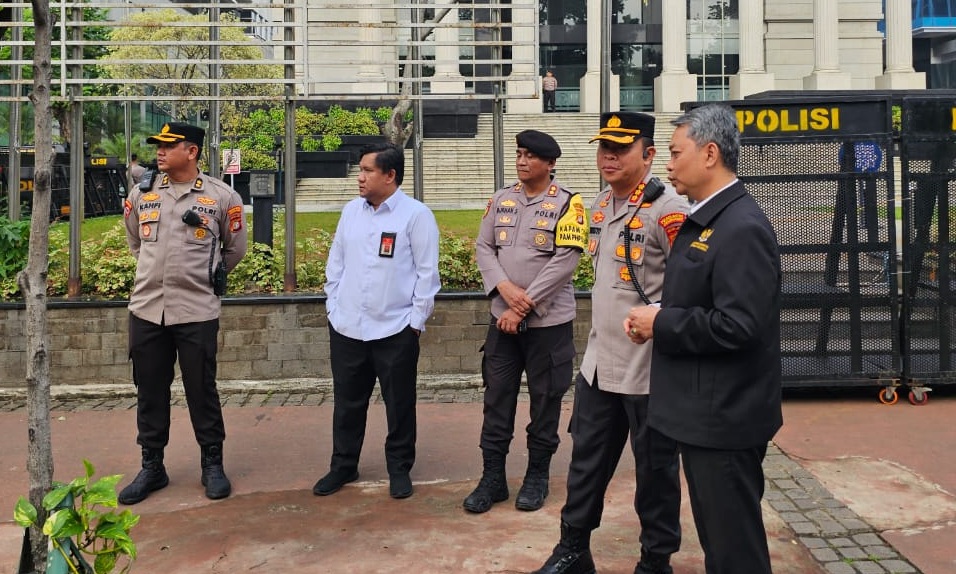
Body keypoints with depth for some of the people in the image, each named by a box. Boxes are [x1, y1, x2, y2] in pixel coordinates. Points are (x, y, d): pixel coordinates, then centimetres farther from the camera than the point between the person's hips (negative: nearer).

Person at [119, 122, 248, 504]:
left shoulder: (222, 196, -4)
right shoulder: (140, 193, 6)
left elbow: (235, 248, 10)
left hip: (197, 311, -3)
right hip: (146, 309, 4)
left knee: (202, 391, 5)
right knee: (150, 392, 12)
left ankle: (213, 465, 21)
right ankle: (152, 467, 26)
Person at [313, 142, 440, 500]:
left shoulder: (416, 214, -9)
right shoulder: (351, 211, 7)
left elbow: (427, 272, -8)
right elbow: (336, 262, 13)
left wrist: (416, 320, -9)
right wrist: (333, 307, 10)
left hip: (396, 330, -4)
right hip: (346, 328, 5)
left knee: (399, 405, 9)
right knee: (348, 403, 15)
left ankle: (399, 469, 25)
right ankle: (343, 466, 31)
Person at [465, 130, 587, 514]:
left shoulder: (567, 203, -8)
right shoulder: (500, 200, 7)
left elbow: (566, 260, -15)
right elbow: (483, 247, 5)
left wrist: (523, 307, -16)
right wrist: (505, 288, -13)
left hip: (548, 321, -4)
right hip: (502, 318, 4)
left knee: (545, 401, 7)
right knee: (496, 398, 8)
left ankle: (537, 476, 23)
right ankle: (492, 477, 19)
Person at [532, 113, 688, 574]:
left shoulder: (667, 210, -16)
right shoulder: (599, 205, 10)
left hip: (650, 367, -8)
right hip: (598, 360, 8)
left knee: (654, 466, 8)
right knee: (587, 458, 17)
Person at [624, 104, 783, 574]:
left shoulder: (742, 228, -20)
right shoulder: (702, 220, 12)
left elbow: (737, 326, -28)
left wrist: (660, 323, -16)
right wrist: (654, 319, 1)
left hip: (724, 417, -10)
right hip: (702, 412, 10)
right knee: (714, 536, 22)